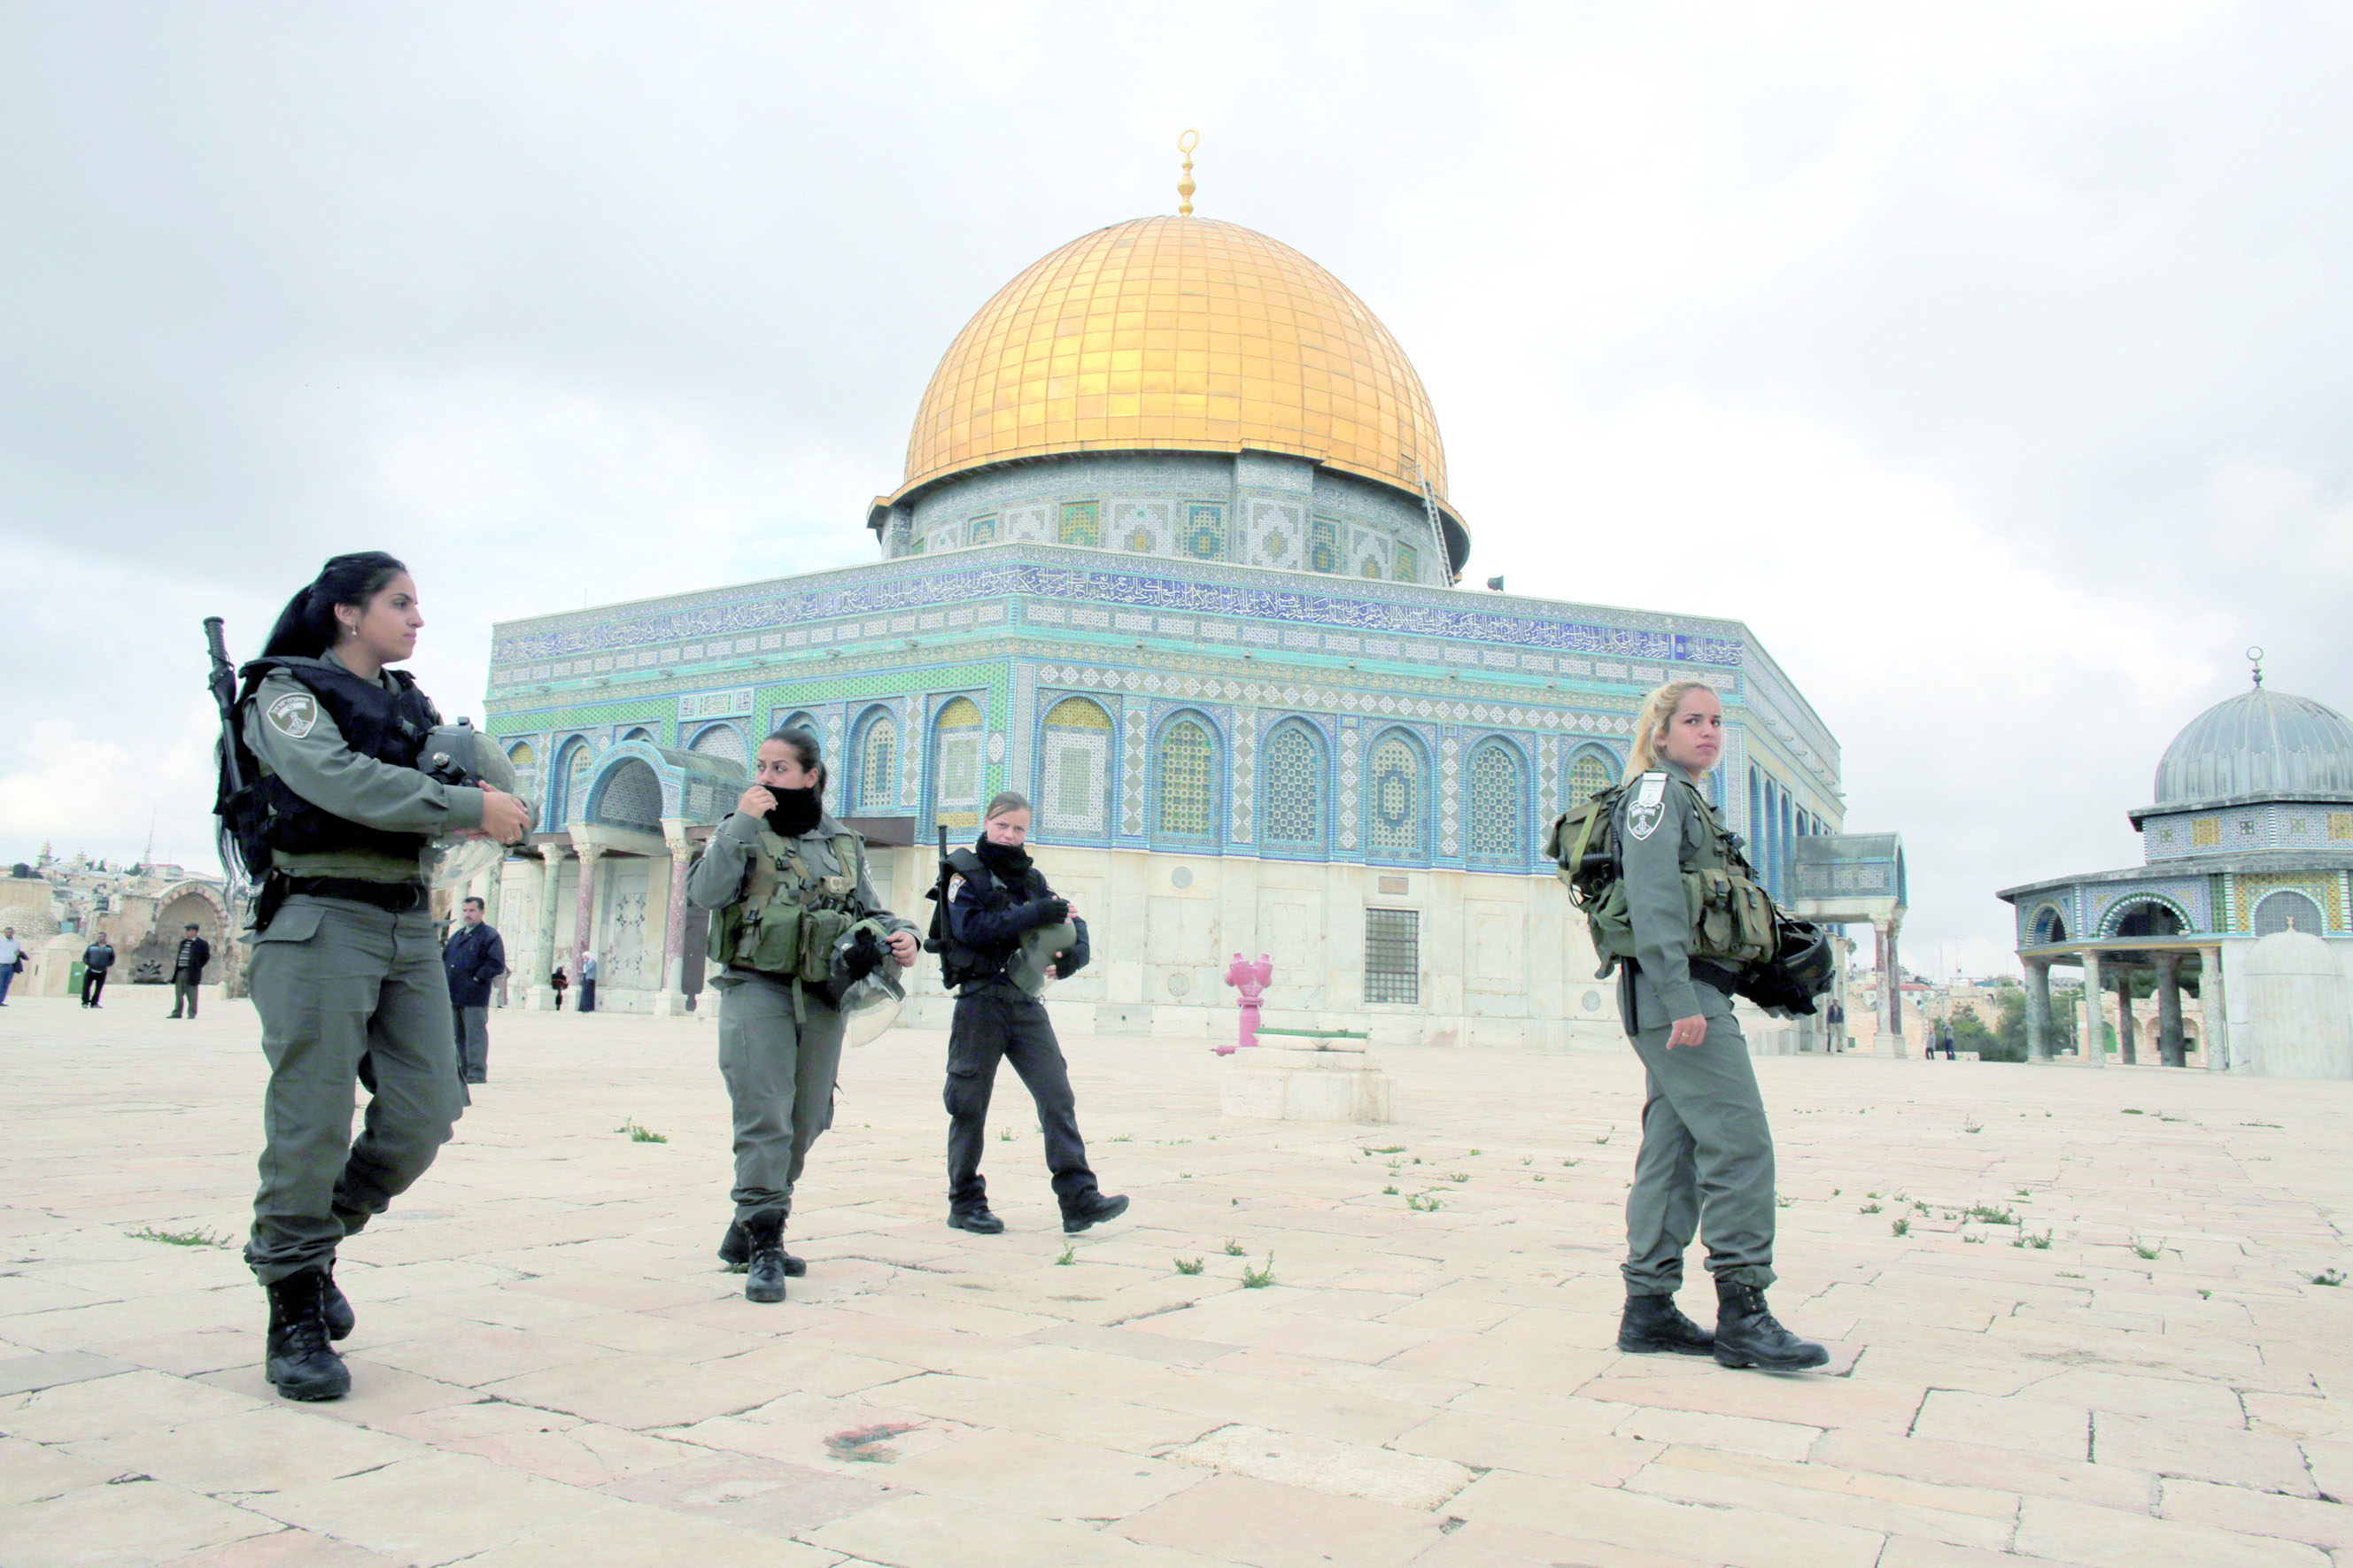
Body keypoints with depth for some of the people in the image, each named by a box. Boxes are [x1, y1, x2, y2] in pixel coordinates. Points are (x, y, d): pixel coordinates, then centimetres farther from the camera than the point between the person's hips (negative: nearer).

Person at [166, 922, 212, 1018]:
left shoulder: (201, 944, -5)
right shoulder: (183, 942, 16)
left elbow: (206, 957, -3)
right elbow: (179, 956, 25)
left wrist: (196, 968, -5)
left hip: (191, 973, -6)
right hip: (180, 971, 6)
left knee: (191, 995, -1)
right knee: (178, 994, 9)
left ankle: (192, 1013, 6)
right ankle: (177, 1013, 15)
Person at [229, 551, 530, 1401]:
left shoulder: (409, 702, 20)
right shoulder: (286, 693, 0)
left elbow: (487, 775, 15)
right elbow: (342, 781, -19)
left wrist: (480, 780, -9)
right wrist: (470, 807, -18)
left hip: (409, 926, 6)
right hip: (320, 922, -6)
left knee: (424, 1115, 1)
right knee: (313, 1123, -5)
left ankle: (316, 1241, 25)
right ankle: (294, 1316, 8)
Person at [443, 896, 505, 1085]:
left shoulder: (489, 935, -3)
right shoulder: (456, 935, 20)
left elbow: (496, 964, -11)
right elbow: (445, 958, 29)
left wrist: (477, 978, -14)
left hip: (474, 997, -8)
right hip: (452, 995, 8)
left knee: (475, 1033, -6)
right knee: (458, 1035, 13)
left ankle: (477, 1072, -3)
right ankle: (462, 1071, 21)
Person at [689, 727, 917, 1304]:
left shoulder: (843, 844, 14)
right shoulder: (743, 830, 6)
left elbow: (869, 910, 21)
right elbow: (704, 893, -9)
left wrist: (899, 934, 0)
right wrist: (742, 825, -13)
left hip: (823, 997, 4)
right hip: (756, 989, -4)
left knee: (804, 1125, 10)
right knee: (765, 1119, -13)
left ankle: (746, 1234, 26)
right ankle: (763, 1248, -6)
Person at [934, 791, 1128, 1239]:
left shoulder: (1031, 877, 16)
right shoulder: (965, 872, 0)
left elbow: (1073, 925, 15)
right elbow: (971, 927, -17)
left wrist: (1070, 957, -8)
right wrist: (1037, 913, -18)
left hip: (1027, 1004, 4)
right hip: (981, 1003, -4)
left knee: (1058, 1097, -5)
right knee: (970, 1105, 4)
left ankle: (1079, 1199, -8)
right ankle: (965, 1202, 16)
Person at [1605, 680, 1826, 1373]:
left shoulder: (1690, 800, 25)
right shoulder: (1655, 789, -4)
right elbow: (1652, 900, -16)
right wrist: (1680, 998, -23)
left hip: (1690, 995, 10)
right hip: (1678, 988, -10)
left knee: (1672, 1148, 8)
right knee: (1740, 1141, -12)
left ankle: (1649, 1310, 11)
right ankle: (1742, 1314, -9)